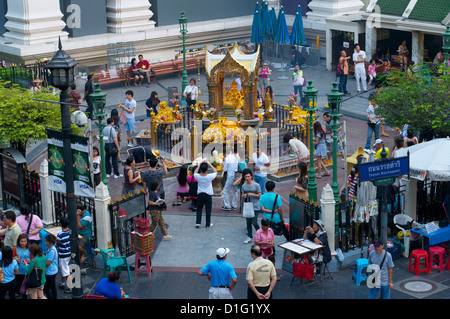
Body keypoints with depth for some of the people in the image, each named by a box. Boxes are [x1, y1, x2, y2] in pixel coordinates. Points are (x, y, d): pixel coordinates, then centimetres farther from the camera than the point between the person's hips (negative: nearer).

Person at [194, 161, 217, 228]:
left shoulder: (198, 176, -15)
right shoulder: (209, 177, -19)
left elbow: (195, 172, 10)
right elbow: (215, 172, 0)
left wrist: (199, 165, 7)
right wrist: (210, 165, 2)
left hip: (200, 194, 1)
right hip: (208, 194, -1)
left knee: (199, 208, 13)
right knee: (208, 209, 9)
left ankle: (197, 223, 8)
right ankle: (208, 223, 15)